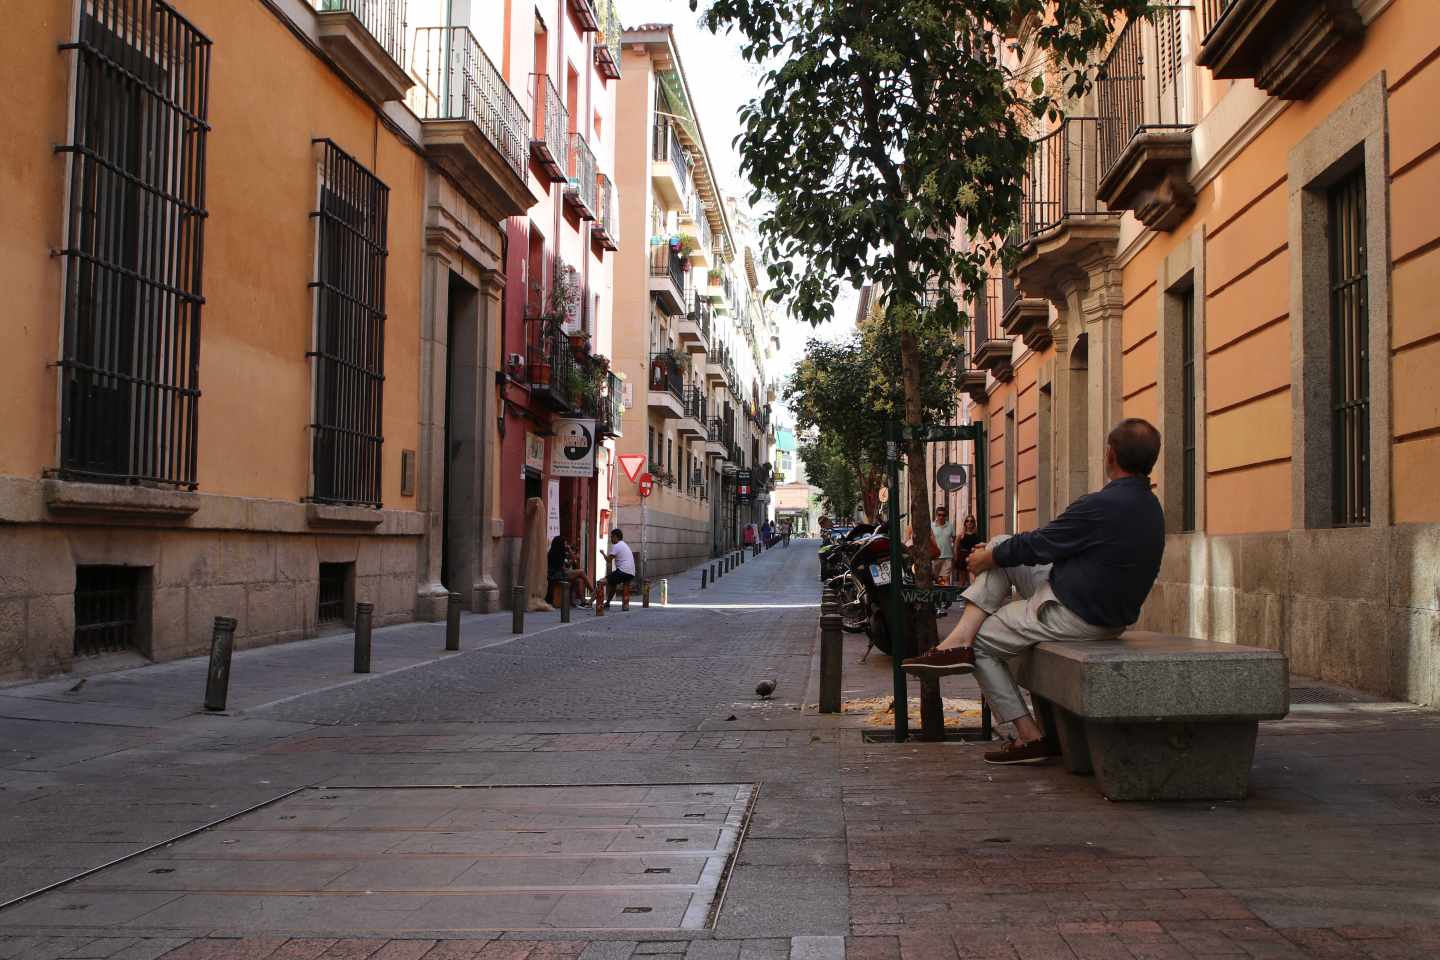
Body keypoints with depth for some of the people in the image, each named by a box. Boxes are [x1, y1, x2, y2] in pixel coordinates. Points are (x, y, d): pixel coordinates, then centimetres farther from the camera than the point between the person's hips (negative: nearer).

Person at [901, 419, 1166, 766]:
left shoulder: (1101, 506, -26)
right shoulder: (1151, 508, 5)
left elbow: (1035, 547, -15)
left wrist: (988, 558, 3)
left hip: (1075, 617, -9)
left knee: (982, 643, 10)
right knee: (1000, 546, 10)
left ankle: (1029, 735, 11)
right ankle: (958, 639, 1)